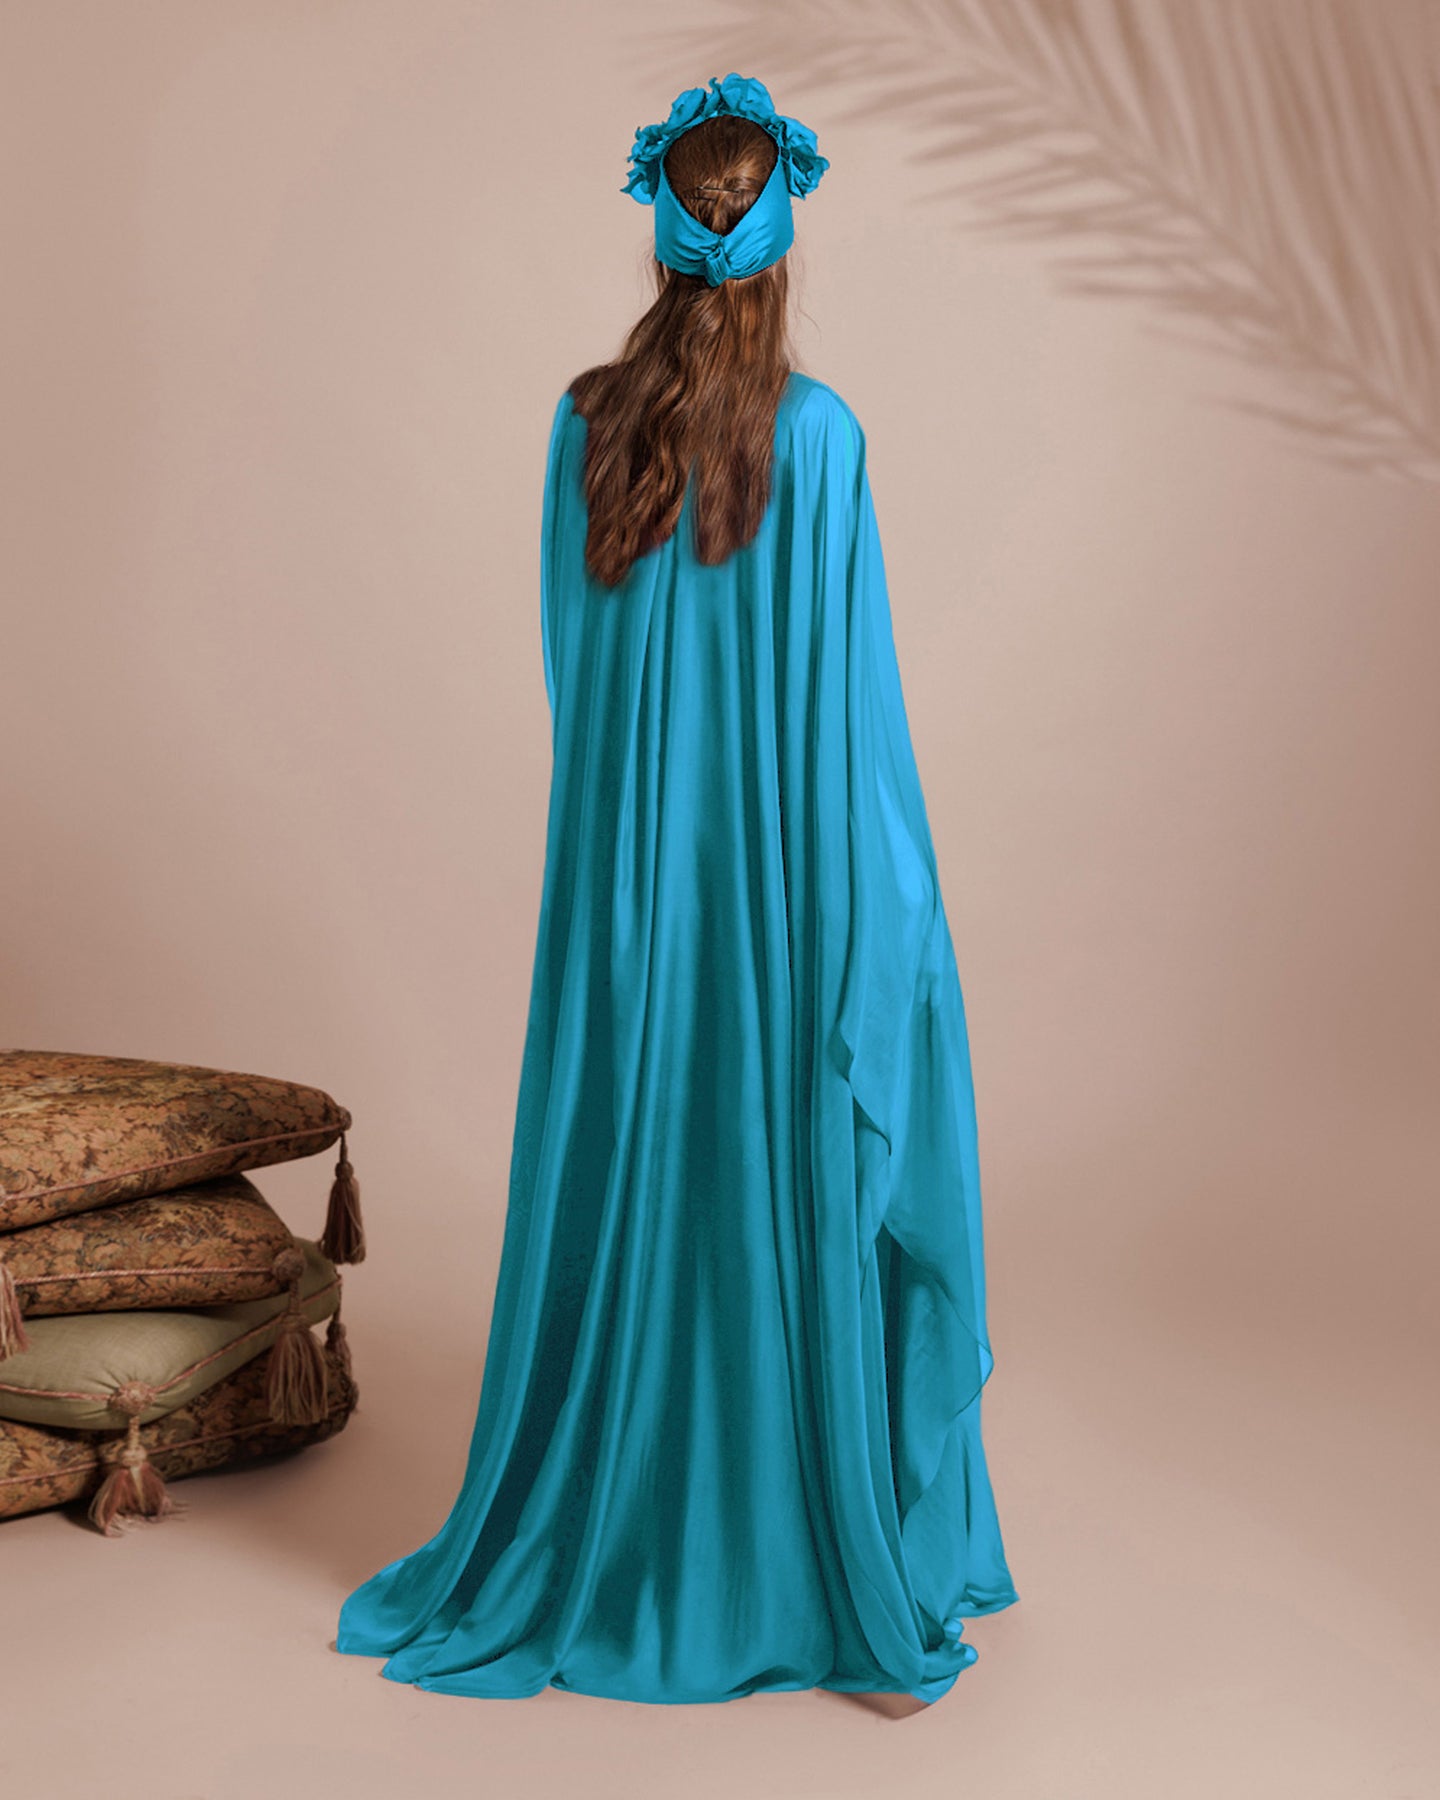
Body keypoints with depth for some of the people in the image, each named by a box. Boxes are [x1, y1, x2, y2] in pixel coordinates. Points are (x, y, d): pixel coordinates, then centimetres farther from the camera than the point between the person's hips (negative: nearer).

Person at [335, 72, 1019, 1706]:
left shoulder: (583, 425, 1)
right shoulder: (814, 433, -11)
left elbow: (574, 659, 9)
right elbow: (849, 690, -11)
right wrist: (893, 902, -2)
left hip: (624, 875, 4)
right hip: (788, 881, -4)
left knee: (626, 1185, 13)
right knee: (800, 1186, 6)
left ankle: (601, 1543, 26)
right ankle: (832, 1552, 18)